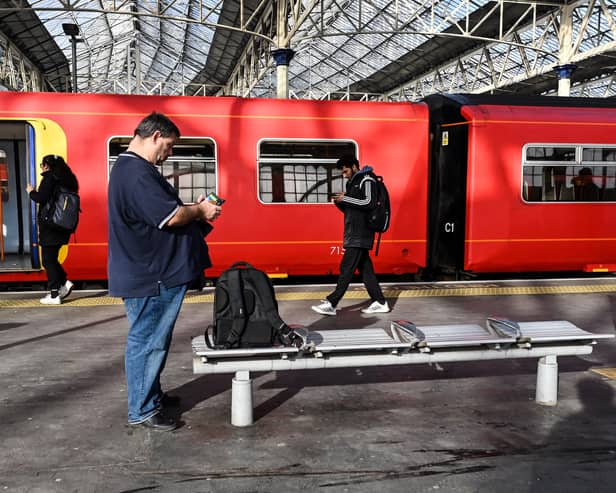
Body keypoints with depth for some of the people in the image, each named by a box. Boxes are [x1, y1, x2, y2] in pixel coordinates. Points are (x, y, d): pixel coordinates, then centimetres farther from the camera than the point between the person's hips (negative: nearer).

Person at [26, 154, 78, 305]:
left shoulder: (49, 178, -11)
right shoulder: (66, 179, 13)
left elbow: (41, 198, -19)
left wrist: (31, 192, 0)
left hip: (50, 225, -8)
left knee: (48, 260, -1)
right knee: (51, 258, 19)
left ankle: (54, 295, 0)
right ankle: (64, 283, 8)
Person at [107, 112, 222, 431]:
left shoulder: (131, 168, 16)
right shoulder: (137, 172, -21)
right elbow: (170, 216, -26)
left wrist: (192, 208, 8)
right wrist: (200, 211, -8)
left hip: (153, 273, 11)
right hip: (150, 277, -11)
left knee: (153, 338, 20)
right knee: (147, 341, 0)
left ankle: (151, 394, 34)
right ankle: (142, 411, 11)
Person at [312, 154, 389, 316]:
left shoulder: (366, 180, -6)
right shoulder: (352, 183, 21)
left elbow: (369, 203, -19)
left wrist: (345, 198, -15)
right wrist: (339, 202, 3)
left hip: (360, 235, -9)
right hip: (354, 234, 9)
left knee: (346, 268, -9)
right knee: (365, 268, 8)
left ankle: (331, 303, -8)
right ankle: (380, 303, 11)